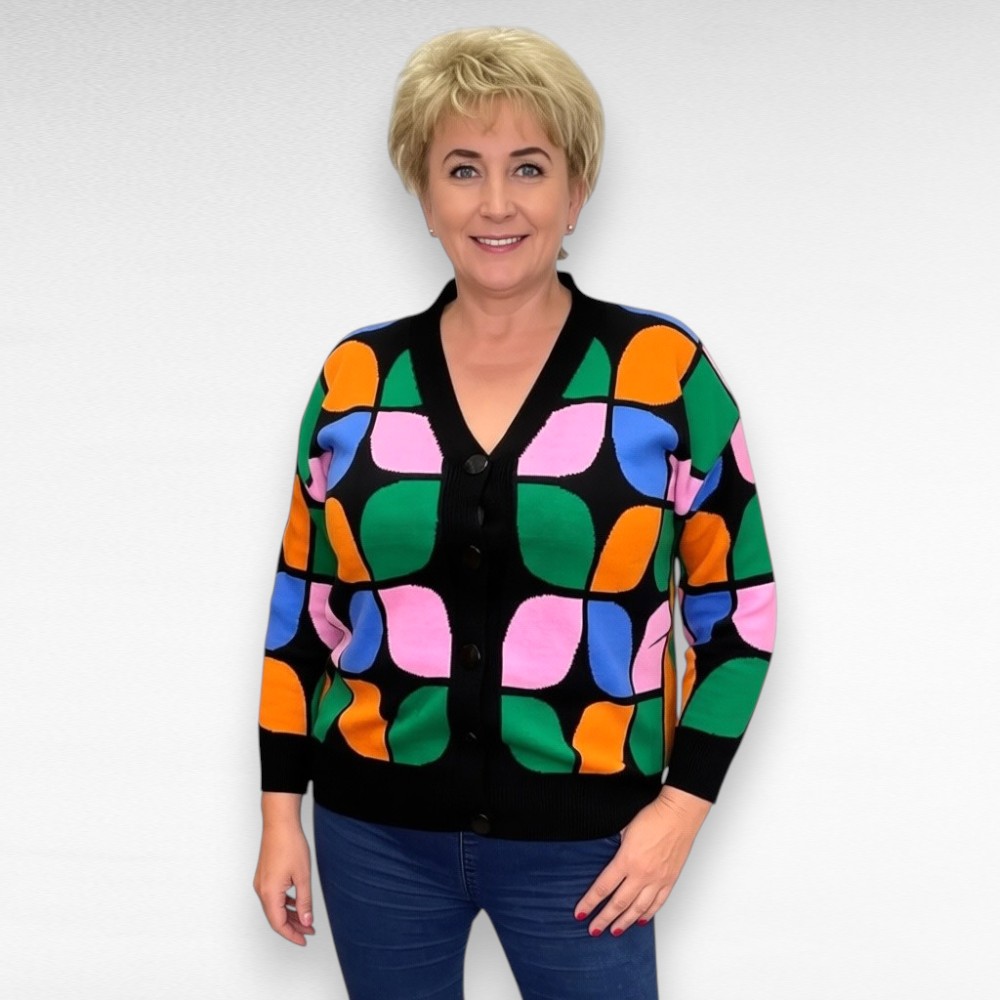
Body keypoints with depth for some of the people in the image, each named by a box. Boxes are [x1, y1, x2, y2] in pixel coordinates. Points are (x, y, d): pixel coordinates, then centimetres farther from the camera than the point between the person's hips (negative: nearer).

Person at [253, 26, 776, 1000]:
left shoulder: (664, 371, -6)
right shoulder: (356, 376, 1)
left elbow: (737, 606, -1)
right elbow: (301, 605, 7)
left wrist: (681, 806, -7)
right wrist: (280, 812, 6)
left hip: (579, 841, -2)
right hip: (377, 832, 2)